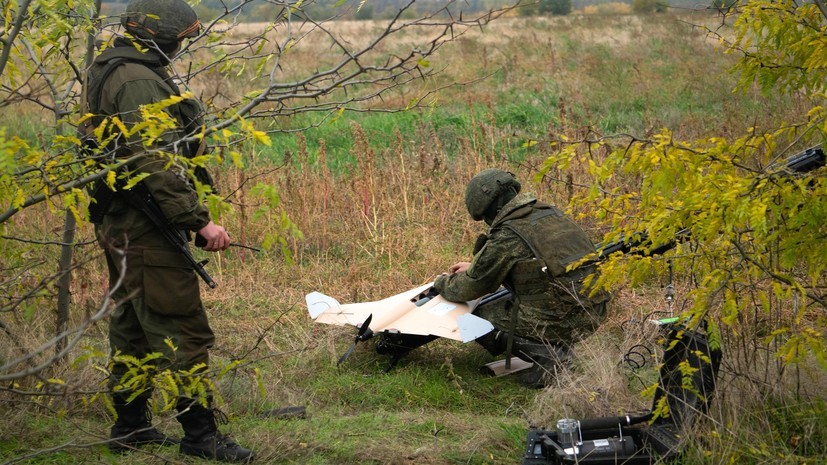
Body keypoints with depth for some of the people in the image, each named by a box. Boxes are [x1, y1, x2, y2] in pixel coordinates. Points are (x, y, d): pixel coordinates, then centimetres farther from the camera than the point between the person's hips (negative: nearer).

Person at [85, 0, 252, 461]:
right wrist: (200, 219, -24)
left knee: (133, 327, 17)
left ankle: (130, 424, 26)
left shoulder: (110, 72, 15)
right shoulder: (139, 82, -19)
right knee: (183, 331, -5)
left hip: (120, 227, 11)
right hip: (148, 230, -11)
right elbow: (157, 164, -26)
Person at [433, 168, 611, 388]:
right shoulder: (551, 213, 12)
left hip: (558, 321, -8)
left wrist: (442, 283, 23)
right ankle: (556, 347, 13)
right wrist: (474, 267, 35)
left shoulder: (506, 236, -11)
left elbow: (470, 288, 0)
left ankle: (544, 354, -4)